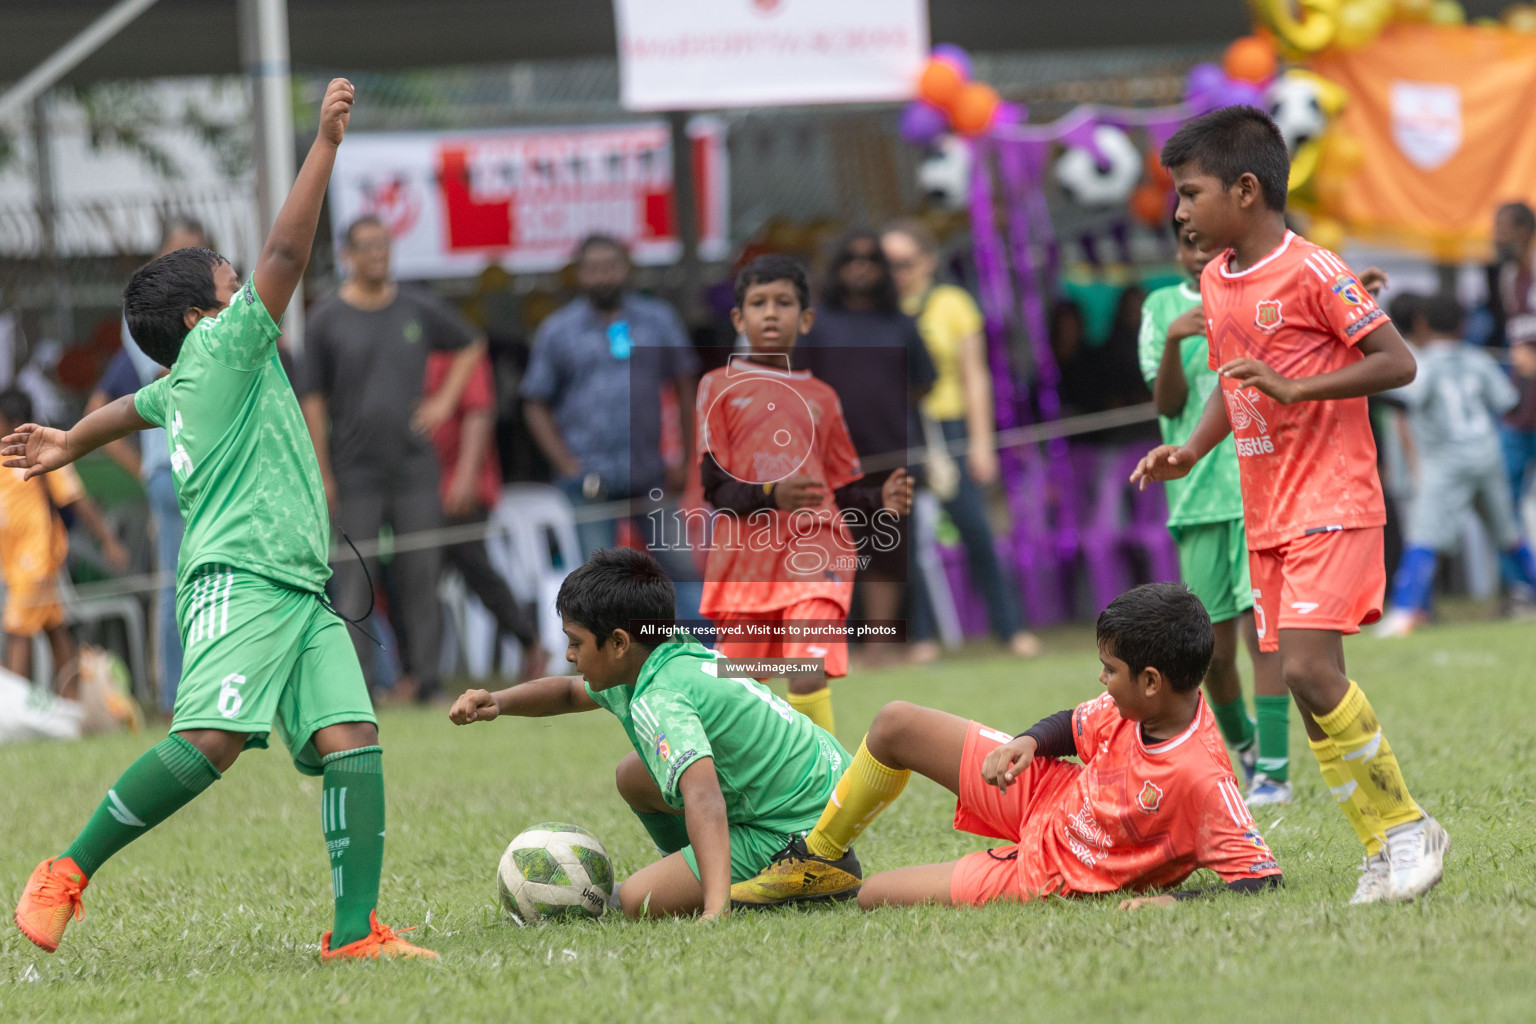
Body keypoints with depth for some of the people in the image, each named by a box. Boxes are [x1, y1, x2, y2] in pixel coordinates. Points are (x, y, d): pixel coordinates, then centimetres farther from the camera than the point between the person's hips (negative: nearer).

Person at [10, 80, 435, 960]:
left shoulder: (187, 385, 23)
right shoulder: (217, 350, -1)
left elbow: (136, 407, 43)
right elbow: (286, 256, -10)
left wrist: (69, 444, 63)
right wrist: (326, 144, -11)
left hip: (301, 591, 10)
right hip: (239, 581, -10)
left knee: (352, 739, -7)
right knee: (210, 740, -23)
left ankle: (356, 931, -13)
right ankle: (69, 873, -9)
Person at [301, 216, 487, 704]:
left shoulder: (419, 309, 6)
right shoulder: (327, 319, -2)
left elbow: (471, 346, 23)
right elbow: (312, 401, -1)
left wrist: (445, 402, 9)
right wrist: (322, 476, -6)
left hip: (414, 466, 3)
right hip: (355, 474, -3)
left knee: (420, 576, 2)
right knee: (354, 580, -5)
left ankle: (424, 679, 7)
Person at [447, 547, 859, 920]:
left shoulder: (659, 700, -26)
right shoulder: (679, 655, 5)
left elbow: (704, 800, -43)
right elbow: (570, 693, 25)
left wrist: (716, 908, -55)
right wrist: (497, 702, 8)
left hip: (799, 828, -9)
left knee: (637, 902, -12)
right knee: (633, 776, 15)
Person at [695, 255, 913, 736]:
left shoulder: (821, 398, 15)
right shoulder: (720, 386, 6)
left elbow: (844, 489, 17)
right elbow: (716, 485, -2)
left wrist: (881, 502, -5)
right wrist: (771, 496, -20)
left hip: (814, 550, 0)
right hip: (744, 554, 0)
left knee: (809, 677, -19)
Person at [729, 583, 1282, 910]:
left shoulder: (1202, 778, -36)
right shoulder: (1130, 706, -14)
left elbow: (1261, 877, -35)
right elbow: (1075, 726, 7)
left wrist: (1174, 901, -45)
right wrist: (1027, 743, -12)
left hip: (1048, 876, -7)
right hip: (1041, 788, 7)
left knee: (874, 896, -6)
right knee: (895, 724, 5)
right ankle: (815, 859, 26)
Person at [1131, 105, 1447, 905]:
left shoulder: (1311, 271, -13)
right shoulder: (1214, 285, 11)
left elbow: (1397, 361, -15)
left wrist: (1295, 386, -22)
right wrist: (1192, 451, 8)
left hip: (1331, 505, -8)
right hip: (1264, 515, 8)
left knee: (1309, 668, -19)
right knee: (1303, 687, 3)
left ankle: (1406, 826, -7)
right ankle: (1384, 846, 8)